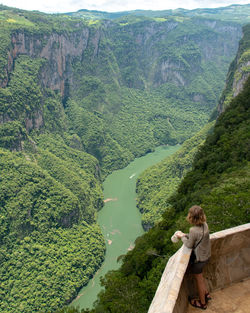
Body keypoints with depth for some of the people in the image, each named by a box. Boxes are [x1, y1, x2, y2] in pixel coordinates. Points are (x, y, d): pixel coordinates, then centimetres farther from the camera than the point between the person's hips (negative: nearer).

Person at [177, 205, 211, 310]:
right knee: (199, 276, 30)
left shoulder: (193, 230, -33)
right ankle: (206, 294, 45)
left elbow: (189, 245, -18)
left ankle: (202, 303, 36)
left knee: (199, 280, 16)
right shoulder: (205, 225, -11)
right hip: (206, 256, 7)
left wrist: (182, 237, -3)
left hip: (198, 258, -7)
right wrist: (186, 235, 3)